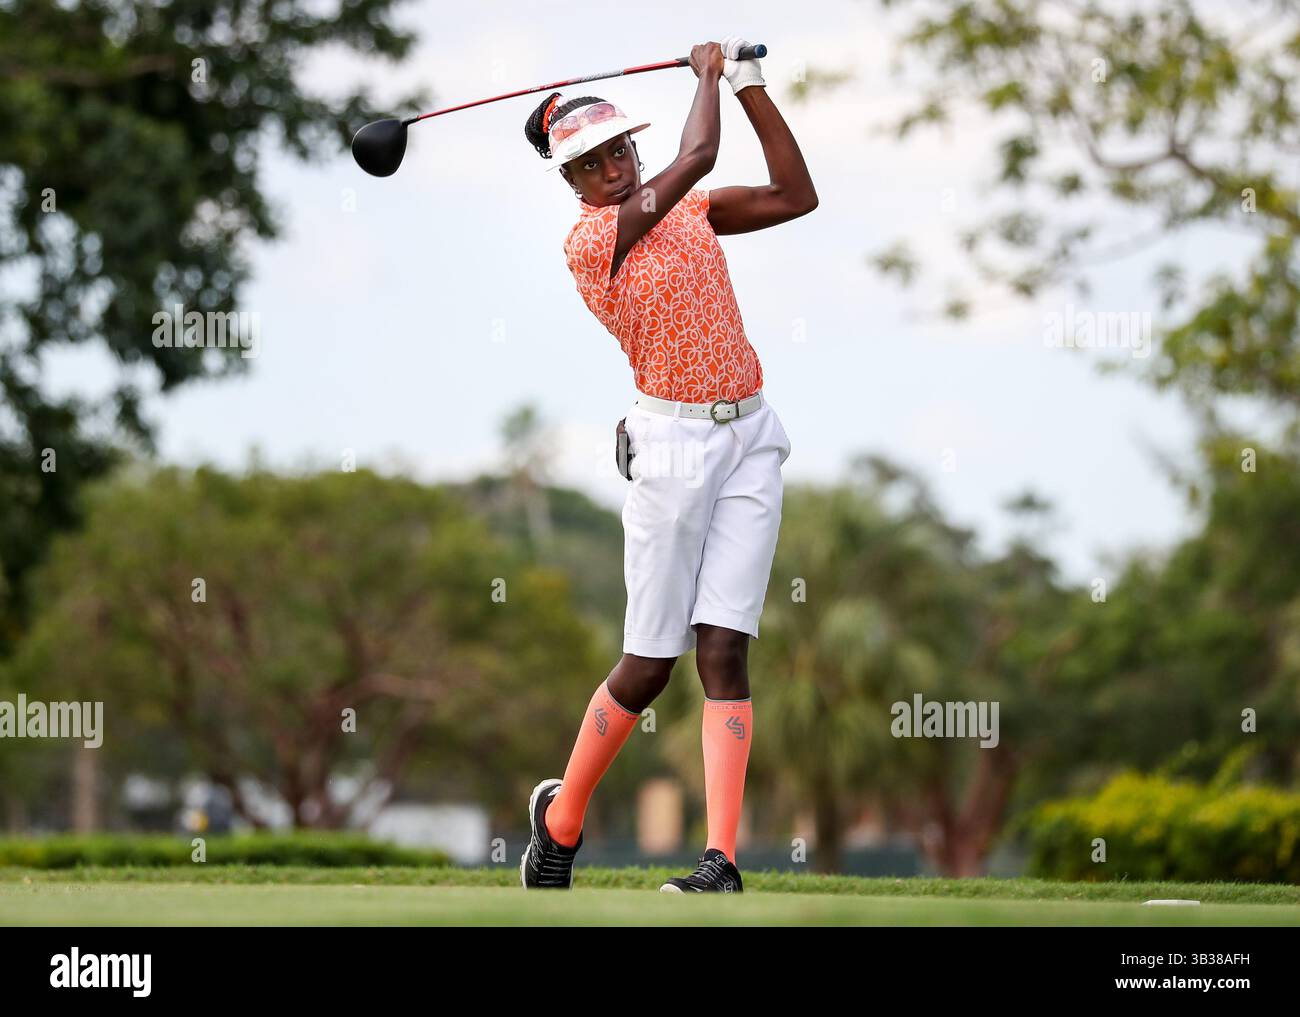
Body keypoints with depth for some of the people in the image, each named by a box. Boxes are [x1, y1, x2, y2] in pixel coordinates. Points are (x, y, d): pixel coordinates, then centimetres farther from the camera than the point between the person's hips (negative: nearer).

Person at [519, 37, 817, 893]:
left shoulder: (690, 211, 13)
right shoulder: (589, 239, -9)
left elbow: (796, 196, 13)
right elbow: (697, 158, -14)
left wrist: (752, 86, 10)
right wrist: (709, 75, 2)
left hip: (751, 437, 5)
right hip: (673, 443, -5)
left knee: (724, 651, -5)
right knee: (648, 665, -1)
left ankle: (722, 861, -10)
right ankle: (562, 816, 23)